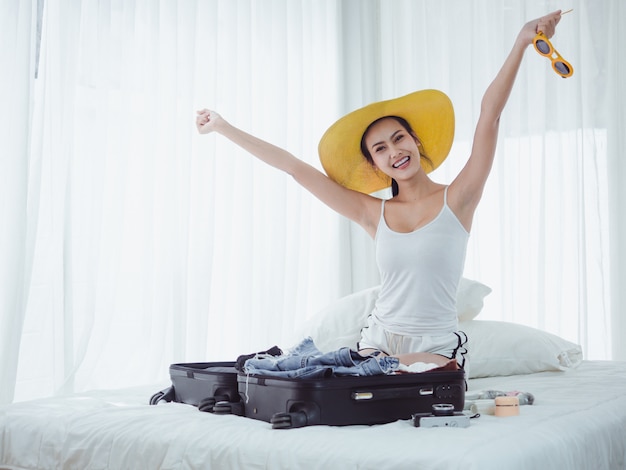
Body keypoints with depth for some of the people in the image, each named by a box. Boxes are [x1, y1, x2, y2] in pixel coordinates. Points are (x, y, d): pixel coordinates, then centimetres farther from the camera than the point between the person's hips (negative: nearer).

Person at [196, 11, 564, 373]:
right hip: (378, 343, 3)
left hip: (436, 350, -2)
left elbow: (489, 116, -14)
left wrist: (521, 43, -23)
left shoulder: (456, 201, -3)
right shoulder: (375, 214, 4)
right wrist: (223, 128, 9)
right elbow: (296, 168, 6)